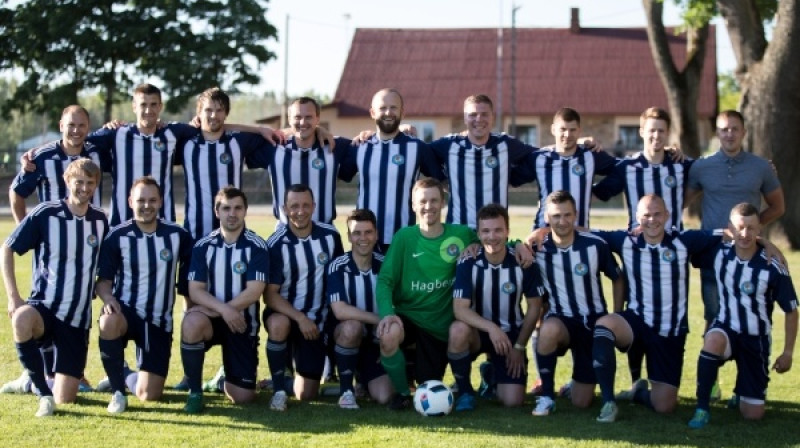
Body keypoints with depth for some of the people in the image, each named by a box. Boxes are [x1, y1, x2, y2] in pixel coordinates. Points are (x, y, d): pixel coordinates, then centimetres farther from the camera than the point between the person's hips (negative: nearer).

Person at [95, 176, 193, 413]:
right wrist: (108, 298, -25)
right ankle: (118, 390, -20)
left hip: (159, 322, 2)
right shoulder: (117, 236, -5)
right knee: (109, 322, -41)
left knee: (149, 396, -5)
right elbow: (103, 280, -4)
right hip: (125, 311, -2)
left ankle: (134, 379, 36)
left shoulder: (178, 236, -1)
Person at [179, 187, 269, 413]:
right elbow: (195, 291, -9)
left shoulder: (256, 247, -6)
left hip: (242, 323, 0)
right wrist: (223, 309, -25)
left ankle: (229, 379, 34)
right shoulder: (203, 246, -2)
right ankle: (195, 392, -20)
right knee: (192, 321, -38)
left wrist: (222, 310, -18)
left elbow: (254, 291, -14)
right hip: (210, 317, 0)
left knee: (243, 397, -6)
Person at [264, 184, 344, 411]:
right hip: (284, 312, -2)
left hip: (317, 318, 2)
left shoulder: (330, 236, -6)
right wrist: (300, 318, -27)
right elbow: (270, 295, -17)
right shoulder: (276, 244, -15)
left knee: (306, 395, -2)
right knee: (278, 324, -41)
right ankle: (279, 389, -21)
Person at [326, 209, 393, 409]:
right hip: (346, 338, -2)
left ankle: (363, 376, 22)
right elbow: (340, 311, -25)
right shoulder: (338, 267, -15)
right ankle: (345, 390, -15)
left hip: (377, 341, 2)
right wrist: (383, 321, -28)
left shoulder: (385, 264, -6)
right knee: (352, 327, -37)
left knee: (385, 396, -16)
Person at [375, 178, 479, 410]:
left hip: (441, 324, 1)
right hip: (407, 315, -1)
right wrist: (387, 312, -29)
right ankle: (402, 391, -8)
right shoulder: (404, 237, -5)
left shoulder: (461, 234, -3)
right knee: (388, 336, -36)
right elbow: (385, 279, -10)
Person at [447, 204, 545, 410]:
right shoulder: (468, 263, -17)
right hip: (478, 330, -1)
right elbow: (460, 308, -23)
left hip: (511, 333, 1)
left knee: (513, 401, -12)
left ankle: (492, 373, 26)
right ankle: (464, 390, -11)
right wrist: (491, 327, -38)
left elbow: (534, 306, -3)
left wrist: (520, 346, -4)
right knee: (458, 330, -37)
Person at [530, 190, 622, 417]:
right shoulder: (538, 249, -9)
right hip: (560, 321, 0)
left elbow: (618, 279, 3)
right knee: (549, 329, -40)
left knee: (581, 402, 0)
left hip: (593, 322, 0)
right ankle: (546, 396, -21)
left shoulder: (595, 245, -10)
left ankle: (580, 385, 40)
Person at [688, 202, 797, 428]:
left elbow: (791, 311, -7)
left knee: (753, 414, -3)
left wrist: (788, 353, -5)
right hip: (725, 330, 1)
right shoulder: (720, 254, -10)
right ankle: (702, 407, -25)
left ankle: (741, 393, 35)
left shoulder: (772, 267, -18)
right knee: (713, 340, -39)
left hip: (755, 339, -1)